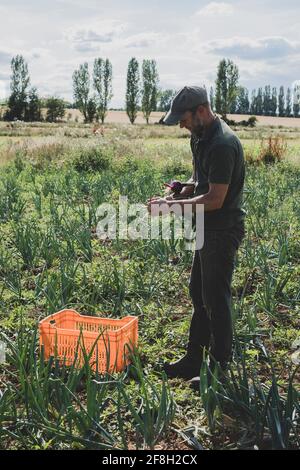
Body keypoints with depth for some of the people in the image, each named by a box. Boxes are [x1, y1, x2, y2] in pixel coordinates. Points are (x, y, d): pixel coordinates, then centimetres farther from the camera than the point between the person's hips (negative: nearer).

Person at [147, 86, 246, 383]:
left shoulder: (222, 144, -22)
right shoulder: (199, 138, 10)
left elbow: (215, 199, -25)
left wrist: (173, 206, -20)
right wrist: (178, 194, 2)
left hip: (223, 230, -10)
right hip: (207, 229, 10)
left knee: (215, 299, -2)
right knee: (199, 295, 16)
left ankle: (220, 369, 13)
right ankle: (193, 361, 28)